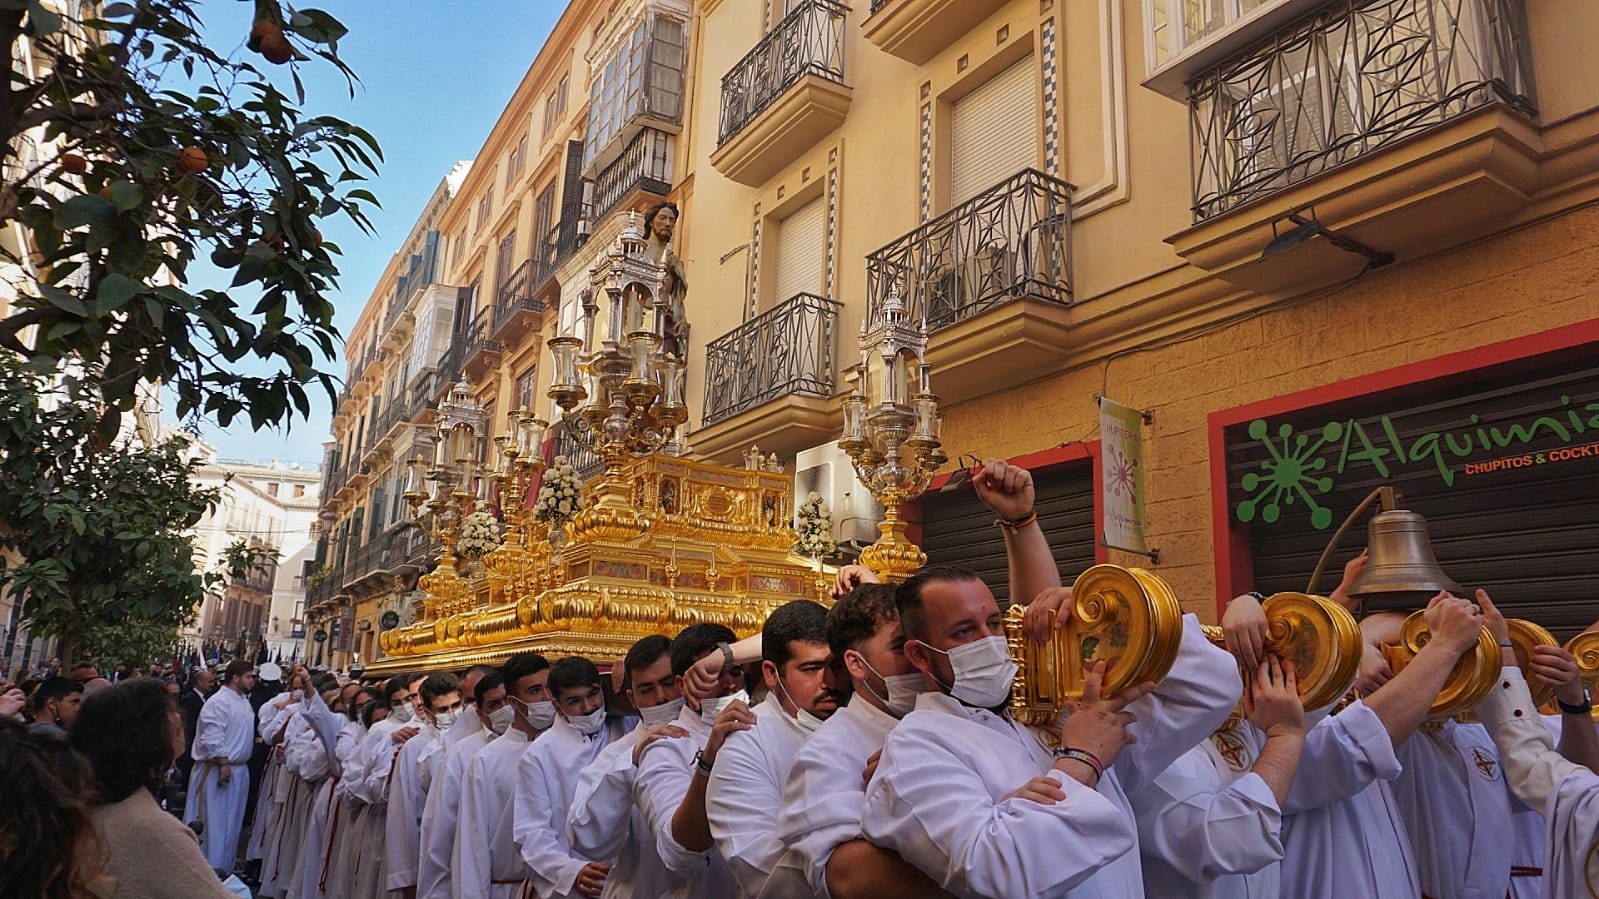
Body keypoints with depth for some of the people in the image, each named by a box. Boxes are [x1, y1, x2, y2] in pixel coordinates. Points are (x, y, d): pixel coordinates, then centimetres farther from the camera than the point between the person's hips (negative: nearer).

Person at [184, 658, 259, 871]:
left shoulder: (243, 701, 12)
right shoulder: (218, 702, -16)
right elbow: (212, 738, -22)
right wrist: (223, 763, -23)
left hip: (239, 769, 9)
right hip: (219, 770, -9)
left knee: (232, 823, 16)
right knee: (215, 822, -2)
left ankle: (226, 868, 26)